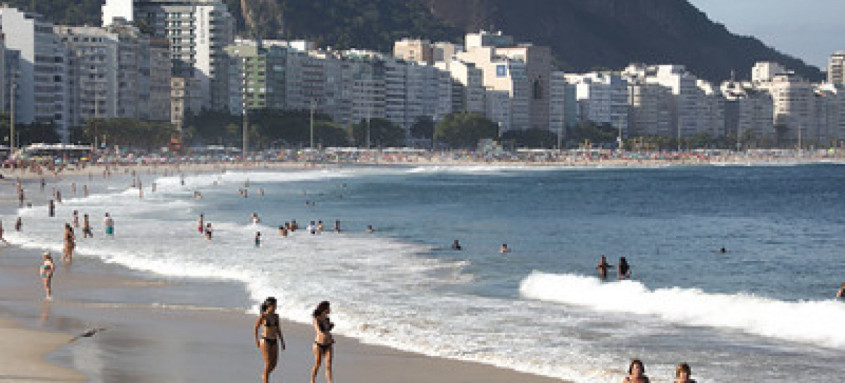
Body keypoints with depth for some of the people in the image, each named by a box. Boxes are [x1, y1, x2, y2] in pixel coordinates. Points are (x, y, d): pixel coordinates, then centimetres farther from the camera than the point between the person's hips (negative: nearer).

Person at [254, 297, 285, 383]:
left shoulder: (276, 316, 6)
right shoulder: (262, 316, -10)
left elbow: (278, 330, 11)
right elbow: (256, 328, 1)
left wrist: (282, 341, 7)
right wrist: (256, 340, 4)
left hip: (274, 341, 6)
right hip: (265, 341, -6)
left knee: (274, 364, 7)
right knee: (268, 363, -11)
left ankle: (264, 376, 35)